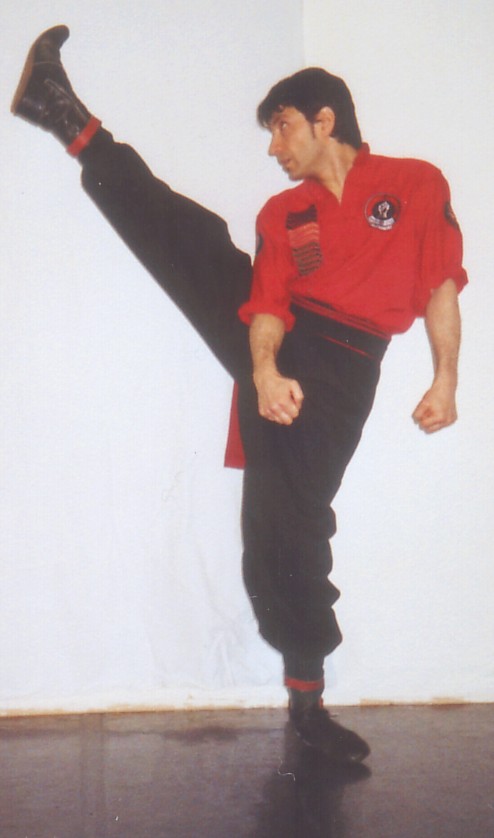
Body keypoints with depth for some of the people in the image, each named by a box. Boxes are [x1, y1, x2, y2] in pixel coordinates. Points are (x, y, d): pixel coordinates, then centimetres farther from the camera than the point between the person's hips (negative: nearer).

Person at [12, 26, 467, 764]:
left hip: (337, 369, -4)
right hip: (275, 349, 4)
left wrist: (445, 381, -9)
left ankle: (307, 698, 5)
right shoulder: (283, 213, 11)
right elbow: (268, 305, -1)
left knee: (289, 519, -8)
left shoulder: (416, 184, 3)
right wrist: (265, 371, -21)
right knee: (180, 232, -6)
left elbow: (441, 288, -1)